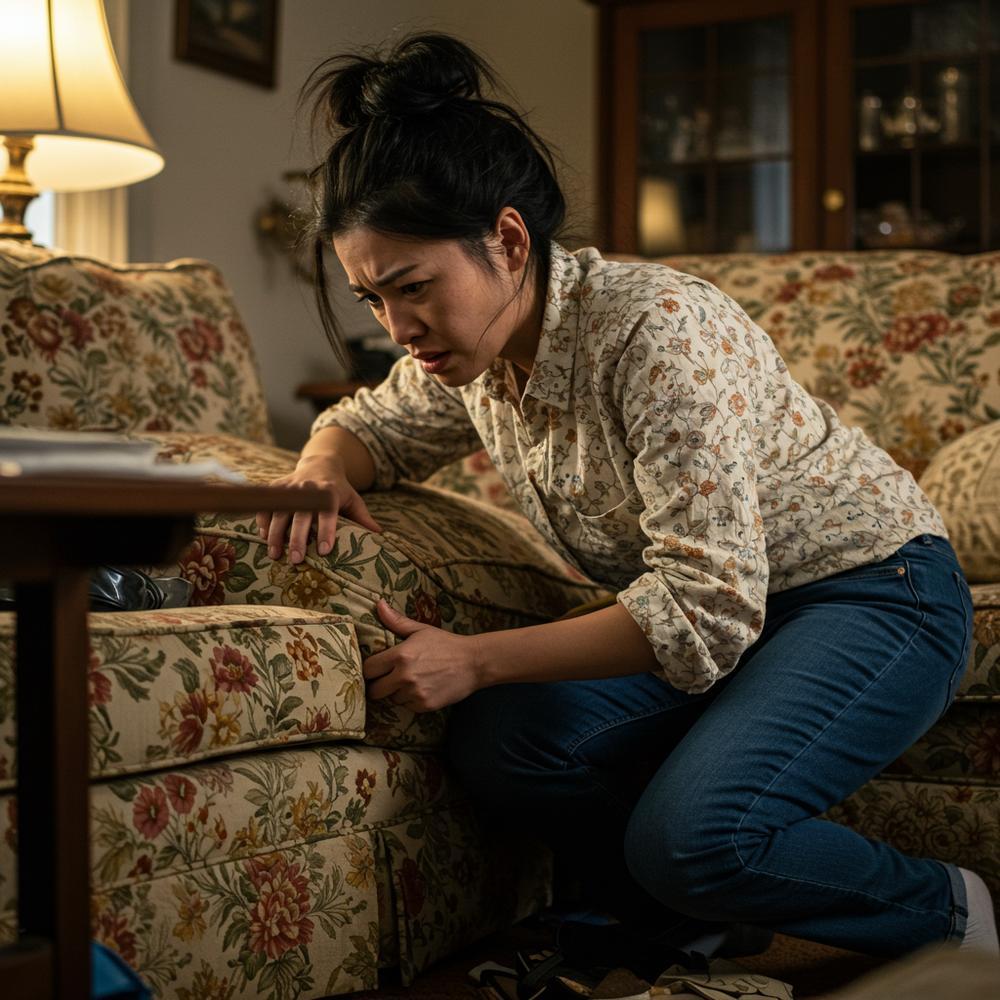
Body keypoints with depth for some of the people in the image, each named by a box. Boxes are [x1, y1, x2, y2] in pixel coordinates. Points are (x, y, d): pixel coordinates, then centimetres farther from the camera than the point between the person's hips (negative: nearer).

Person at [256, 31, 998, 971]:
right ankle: (693, 926, 7)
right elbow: (370, 424, 18)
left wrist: (474, 660, -29)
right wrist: (325, 466, -8)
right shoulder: (469, 351, -4)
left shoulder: (656, 331, -28)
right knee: (497, 745, -17)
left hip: (871, 589, -7)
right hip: (719, 610, 7)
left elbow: (707, 607, -31)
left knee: (692, 833, -30)